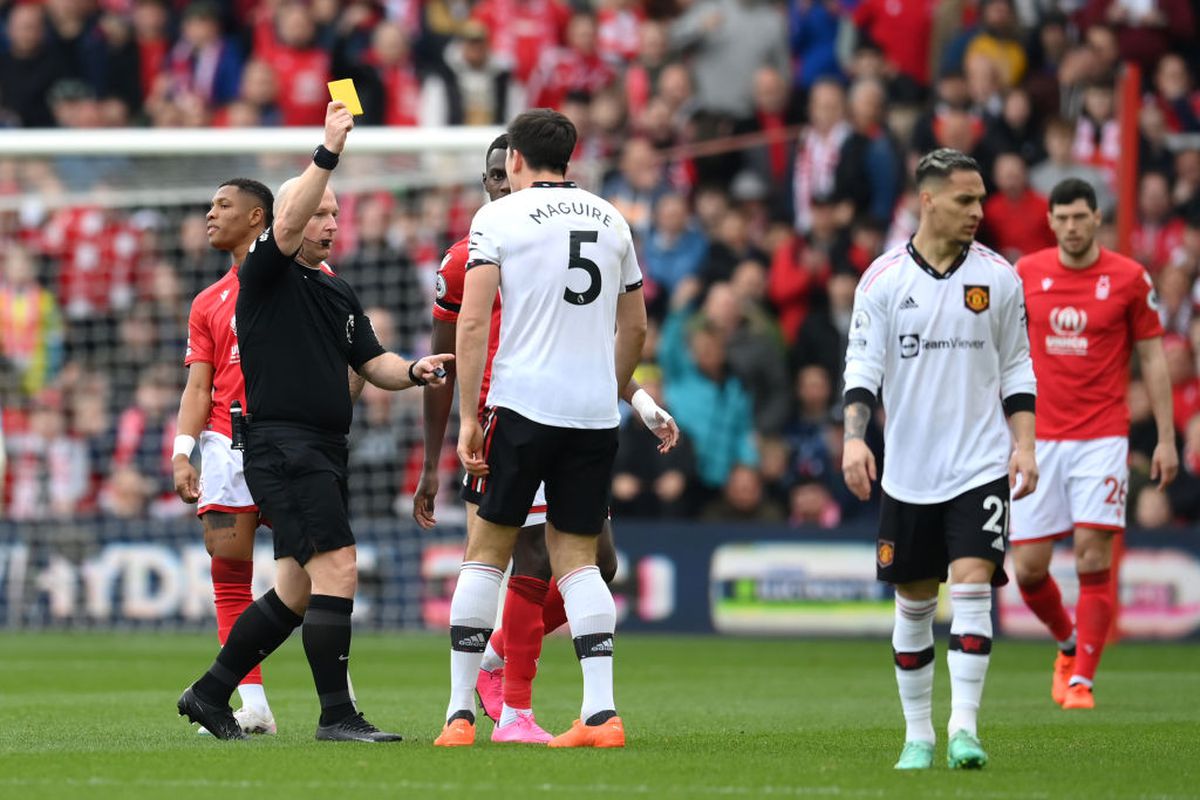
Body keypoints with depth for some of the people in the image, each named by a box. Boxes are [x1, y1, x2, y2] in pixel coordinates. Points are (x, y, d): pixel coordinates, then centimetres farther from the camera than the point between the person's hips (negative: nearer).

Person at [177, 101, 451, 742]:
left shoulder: (339, 293, 20)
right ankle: (336, 715, -14)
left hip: (323, 452, 9)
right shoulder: (264, 275, -4)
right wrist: (329, 152, -29)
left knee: (295, 592, 12)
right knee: (337, 570, -16)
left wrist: (413, 371, -3)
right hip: (281, 445, -9)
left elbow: (372, 363, 18)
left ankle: (210, 693, 22)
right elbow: (288, 222, -23)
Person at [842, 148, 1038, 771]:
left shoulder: (998, 277, 3)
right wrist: (854, 438, -15)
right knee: (913, 603, 7)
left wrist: (1024, 444, 0)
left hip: (980, 466, 0)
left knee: (972, 589, -14)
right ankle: (918, 735, 17)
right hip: (908, 469, 0)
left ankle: (964, 729, -13)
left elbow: (1016, 369, 9)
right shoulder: (884, 279, -1)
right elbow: (862, 366, -1)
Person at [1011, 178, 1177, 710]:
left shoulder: (1129, 278, -1)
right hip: (1038, 438, 2)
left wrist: (1166, 438, 0)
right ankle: (1069, 643, 28)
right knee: (1028, 567, -1)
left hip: (1102, 437, -2)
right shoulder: (1026, 273, 5)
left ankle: (1081, 679, -3)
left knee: (1093, 557, -12)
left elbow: (1152, 358, 4)